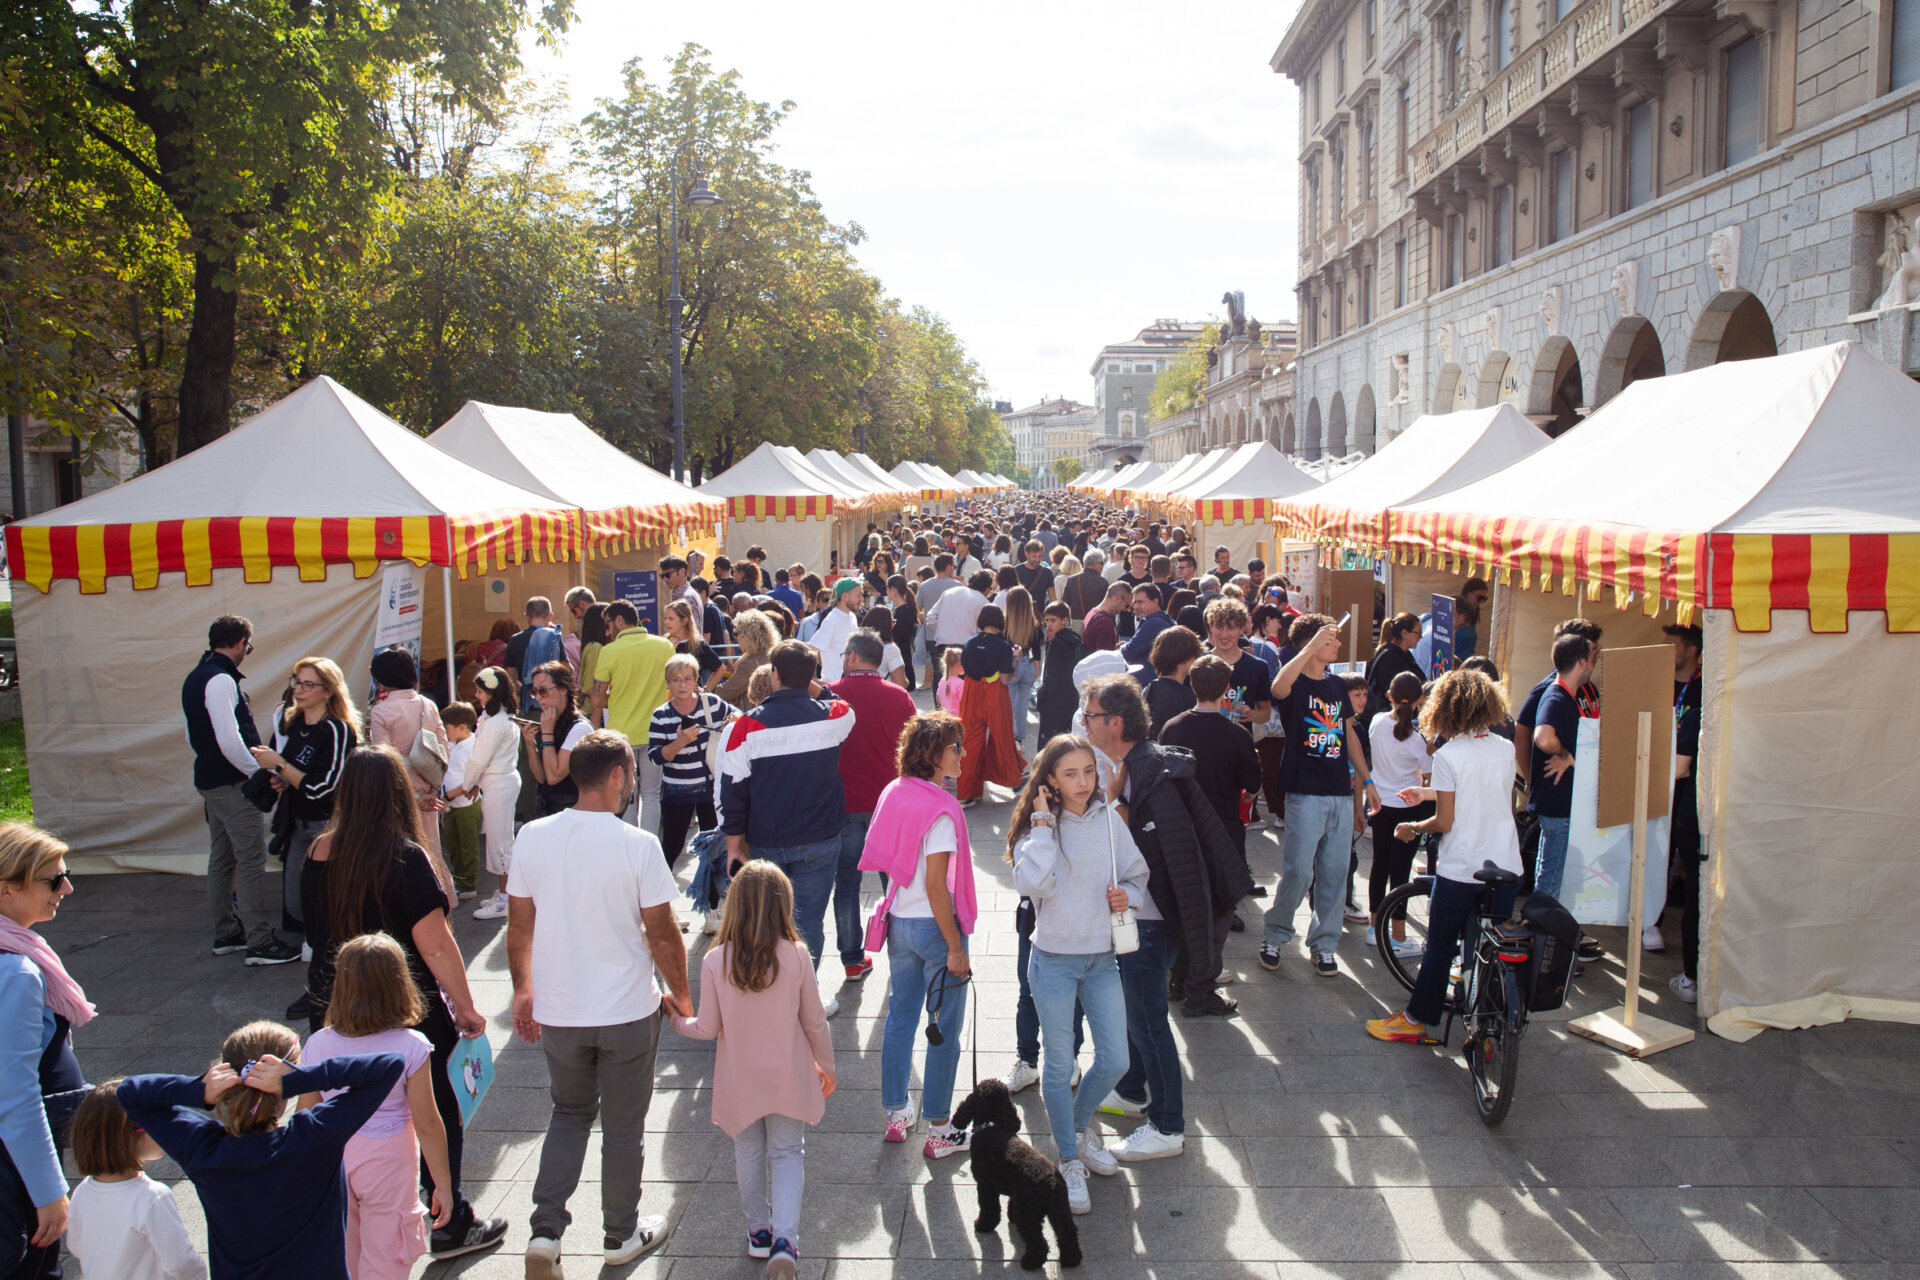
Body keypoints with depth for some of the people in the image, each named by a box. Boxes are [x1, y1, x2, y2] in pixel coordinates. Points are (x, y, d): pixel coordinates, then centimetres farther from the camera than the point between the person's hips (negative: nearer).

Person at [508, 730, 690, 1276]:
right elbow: (661, 933, -11)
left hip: (557, 1011, 3)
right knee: (624, 1126, 15)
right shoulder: (638, 845, -17)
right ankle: (621, 1235, 30)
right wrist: (681, 995, 4)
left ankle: (545, 1231, 12)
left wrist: (522, 990, 16)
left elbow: (519, 925, 1)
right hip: (627, 1012, -3)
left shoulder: (533, 837, -7)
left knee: (569, 1114, 23)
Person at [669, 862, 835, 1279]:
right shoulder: (796, 956, -15)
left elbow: (709, 1028, -8)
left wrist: (677, 1021, 13)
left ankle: (759, 1231, 33)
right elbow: (815, 1022, -5)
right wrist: (827, 1066, 11)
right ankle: (785, 1238, -1)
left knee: (749, 1152, 20)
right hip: (788, 1078, 0)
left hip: (739, 1081, 0)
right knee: (787, 1152, 13)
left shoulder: (715, 961, -17)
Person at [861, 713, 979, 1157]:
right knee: (944, 1031, 5)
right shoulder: (940, 808, -21)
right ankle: (939, 1131, 15)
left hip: (899, 921, 8)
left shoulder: (894, 793, 2)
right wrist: (956, 949, -16)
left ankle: (896, 1115, 31)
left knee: (900, 1018, 19)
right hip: (934, 927, -8)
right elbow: (936, 887, -22)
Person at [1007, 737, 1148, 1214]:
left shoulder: (1109, 820, -1)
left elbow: (1138, 875, 11)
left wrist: (1128, 895, -11)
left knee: (1115, 1062, 8)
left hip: (1102, 958, 3)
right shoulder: (1038, 826, -10)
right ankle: (1070, 1161, 26)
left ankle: (1077, 1126, 37)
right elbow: (1031, 883, -28)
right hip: (1053, 962, -3)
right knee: (1059, 1065, 7)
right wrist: (1044, 823, -23)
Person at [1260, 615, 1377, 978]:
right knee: (1298, 870, -7)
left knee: (1335, 872, 7)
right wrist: (1313, 644, -37)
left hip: (1340, 792, 6)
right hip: (1305, 793, -6)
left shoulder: (1338, 686, 15)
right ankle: (1275, 936, 12)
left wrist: (1367, 779, 20)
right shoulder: (1295, 685, -6)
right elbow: (1279, 686, -32)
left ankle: (1323, 944, 19)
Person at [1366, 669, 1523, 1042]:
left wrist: (1410, 828, 7)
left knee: (1439, 949, 7)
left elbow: (1444, 822, -12)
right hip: (1506, 868, 5)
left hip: (1461, 871, -5)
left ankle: (1417, 1019, 18)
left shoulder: (1447, 756, -12)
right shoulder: (1506, 749, 3)